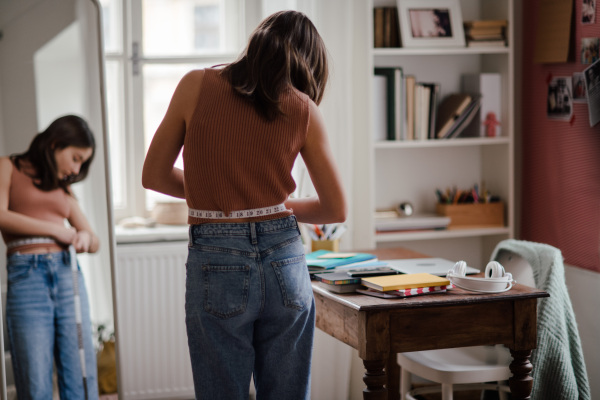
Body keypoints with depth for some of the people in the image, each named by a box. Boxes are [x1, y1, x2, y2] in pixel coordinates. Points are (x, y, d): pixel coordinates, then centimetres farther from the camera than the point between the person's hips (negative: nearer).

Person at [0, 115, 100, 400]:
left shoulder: (64, 187, 21)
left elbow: (94, 242, 20)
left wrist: (85, 237, -3)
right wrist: (55, 230, -5)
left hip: (67, 273, 5)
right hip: (27, 276, -5)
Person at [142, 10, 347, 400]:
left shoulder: (196, 85, -1)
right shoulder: (303, 109, 1)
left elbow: (153, 176, 5)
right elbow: (337, 209, 6)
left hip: (216, 263, -1)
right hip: (284, 262, 1)